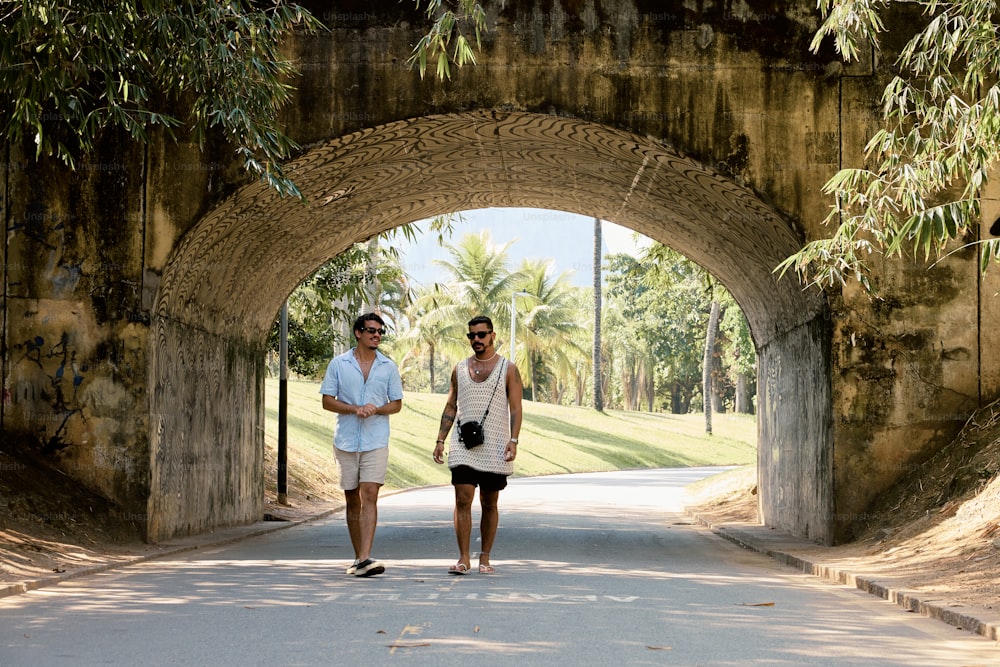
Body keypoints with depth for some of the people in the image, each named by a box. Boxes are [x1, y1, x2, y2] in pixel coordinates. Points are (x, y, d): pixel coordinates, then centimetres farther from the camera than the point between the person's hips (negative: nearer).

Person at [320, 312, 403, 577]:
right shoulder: (338, 364, 4)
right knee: (352, 499, 7)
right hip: (346, 440, 1)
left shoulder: (388, 367, 7)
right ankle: (358, 557, 18)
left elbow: (396, 404, 9)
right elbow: (327, 401, 2)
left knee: (369, 495, -13)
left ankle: (365, 559, -19)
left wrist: (376, 409, -12)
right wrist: (355, 409, -14)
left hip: (376, 441, -1)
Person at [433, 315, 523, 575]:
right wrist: (440, 440, 6)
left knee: (489, 504, 6)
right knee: (462, 500, -9)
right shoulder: (460, 369, 10)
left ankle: (485, 558, 14)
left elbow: (516, 409, -2)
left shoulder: (508, 369, 2)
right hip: (463, 447, 1)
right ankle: (464, 558, -6)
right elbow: (450, 407, 14)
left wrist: (513, 441, -14)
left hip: (495, 449, -1)